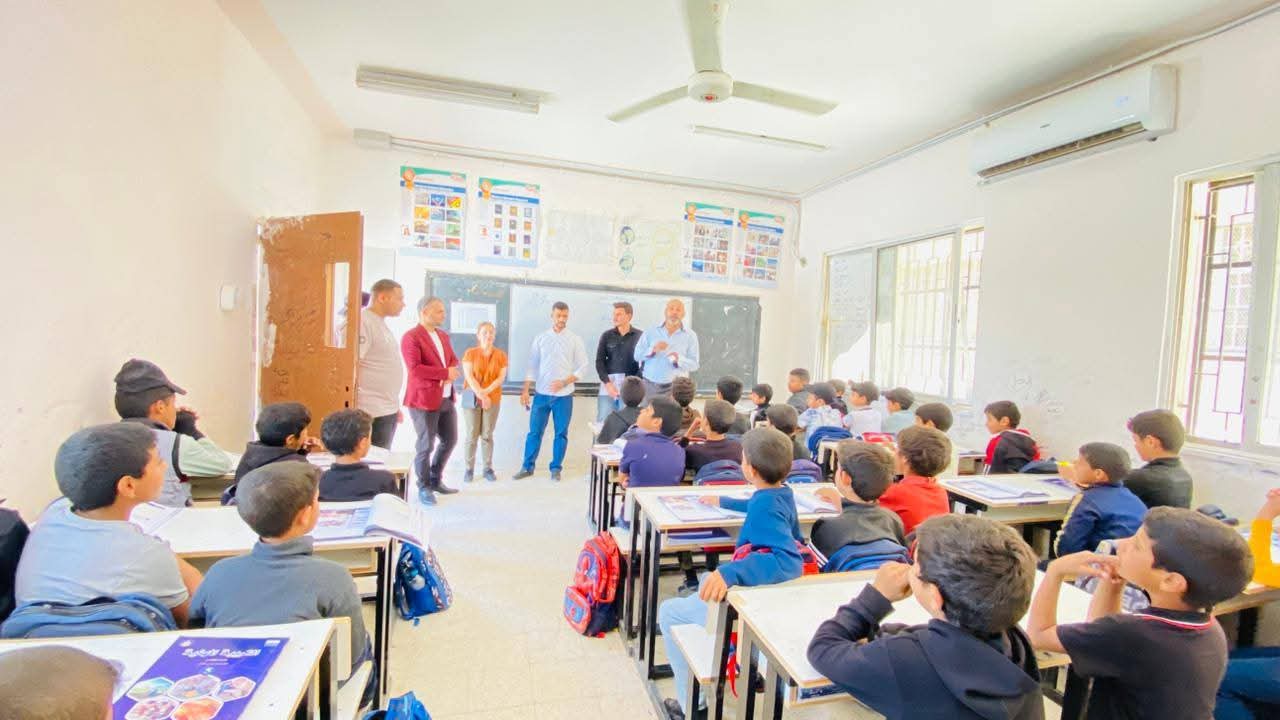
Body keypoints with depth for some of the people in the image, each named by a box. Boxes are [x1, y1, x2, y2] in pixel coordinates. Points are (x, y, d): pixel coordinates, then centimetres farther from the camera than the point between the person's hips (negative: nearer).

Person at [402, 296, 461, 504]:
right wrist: (445, 373, -17)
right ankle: (424, 487, 18)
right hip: (424, 399, -8)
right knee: (426, 445, 2)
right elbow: (414, 369, -20)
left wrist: (451, 374, -5)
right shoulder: (411, 337, -11)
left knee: (449, 441, 14)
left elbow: (453, 361, 18)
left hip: (446, 398, 8)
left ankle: (436, 480, 32)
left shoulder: (443, 335, 16)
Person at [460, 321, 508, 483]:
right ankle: (469, 468, 12)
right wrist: (480, 394, -18)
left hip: (493, 400, 1)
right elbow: (469, 376, -9)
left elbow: (501, 377, -4)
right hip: (472, 399, -1)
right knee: (472, 435, 2)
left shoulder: (501, 355, 2)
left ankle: (488, 468, 14)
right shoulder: (470, 353, -1)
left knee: (487, 435, 5)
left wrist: (485, 392, -16)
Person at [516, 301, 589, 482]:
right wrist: (525, 390, 1)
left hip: (564, 395, -1)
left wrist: (564, 382, -13)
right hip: (541, 393, 1)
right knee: (534, 431, 6)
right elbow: (532, 366, 6)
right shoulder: (540, 338, 4)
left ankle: (556, 468, 19)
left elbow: (583, 367, -1)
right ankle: (527, 467, 19)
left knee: (561, 433, 6)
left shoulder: (575, 340, 1)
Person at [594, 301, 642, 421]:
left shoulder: (640, 336, 1)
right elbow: (599, 361, 5)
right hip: (608, 383, 2)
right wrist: (607, 383, -6)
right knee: (603, 420, 1)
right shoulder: (606, 335, 8)